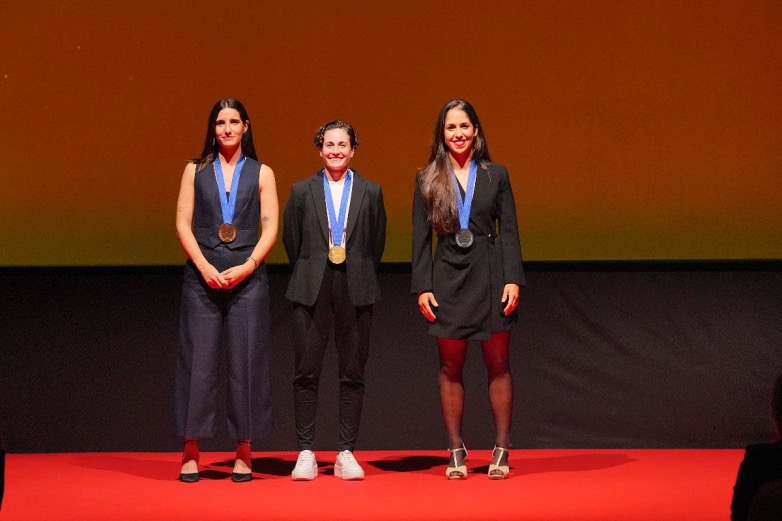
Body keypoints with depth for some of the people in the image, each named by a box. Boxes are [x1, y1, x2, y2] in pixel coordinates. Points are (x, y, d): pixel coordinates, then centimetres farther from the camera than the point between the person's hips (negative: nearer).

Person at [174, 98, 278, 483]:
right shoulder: (196, 170, 10)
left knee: (246, 361, -1)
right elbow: (183, 223, 3)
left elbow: (270, 228, 3)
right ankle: (191, 453, 2)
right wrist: (205, 267, -9)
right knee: (198, 360, -2)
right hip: (202, 276, 0)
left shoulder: (261, 173, 9)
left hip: (247, 276, 0)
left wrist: (246, 267, -11)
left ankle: (243, 454, 5)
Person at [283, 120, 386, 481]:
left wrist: (359, 277, 10)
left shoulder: (370, 192, 6)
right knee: (306, 373, -1)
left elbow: (377, 243, 11)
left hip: (356, 291, 0)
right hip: (312, 289, 0)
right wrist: (308, 276, 12)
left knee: (352, 374, 2)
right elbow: (291, 240, 11)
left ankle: (346, 454, 8)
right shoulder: (302, 191, 6)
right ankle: (306, 453, 5)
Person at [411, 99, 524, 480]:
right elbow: (420, 237, 5)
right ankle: (456, 452, 10)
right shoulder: (427, 180, 6)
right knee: (451, 367, 3)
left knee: (498, 365, 1)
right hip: (448, 279, 0)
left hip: (490, 277, 0)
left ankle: (502, 450, 8)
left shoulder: (496, 176, 6)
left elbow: (509, 232, 4)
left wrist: (513, 279, -5)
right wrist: (422, 286, -2)